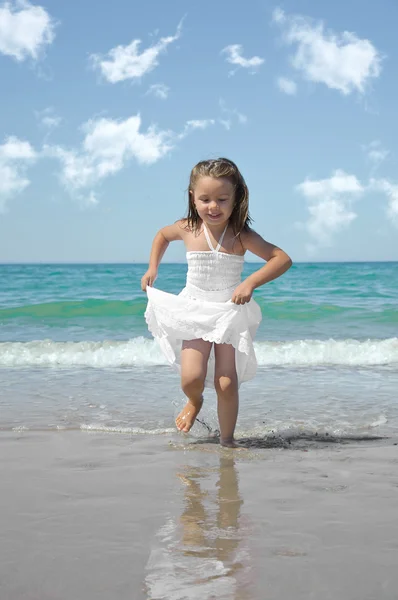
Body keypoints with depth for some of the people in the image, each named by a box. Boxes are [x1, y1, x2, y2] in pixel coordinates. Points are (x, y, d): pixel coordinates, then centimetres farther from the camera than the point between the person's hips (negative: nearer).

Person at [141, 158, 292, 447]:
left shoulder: (241, 236, -13)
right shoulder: (188, 229, -5)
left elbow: (283, 258, -16)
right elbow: (162, 234, 20)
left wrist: (251, 282, -27)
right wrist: (152, 268, 11)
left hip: (231, 313, -1)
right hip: (194, 313, 2)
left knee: (227, 383, -7)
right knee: (191, 377, -13)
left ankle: (227, 439, 12)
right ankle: (194, 401, 24)